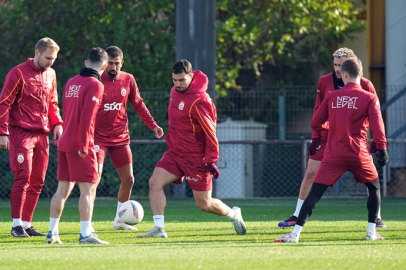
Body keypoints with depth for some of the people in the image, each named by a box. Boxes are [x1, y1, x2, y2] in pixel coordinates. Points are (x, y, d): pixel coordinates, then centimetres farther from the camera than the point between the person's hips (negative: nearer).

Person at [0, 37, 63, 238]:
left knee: (38, 181, 5)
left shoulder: (50, 74, 13)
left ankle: (26, 223, 12)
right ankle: (16, 224, -3)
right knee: (23, 177, -10)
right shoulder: (18, 73, -7)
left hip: (42, 134, 7)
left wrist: (57, 124, 6)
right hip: (21, 132, -7)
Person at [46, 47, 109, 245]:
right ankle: (85, 234, -12)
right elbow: (87, 116, -19)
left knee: (63, 190, 12)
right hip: (80, 145, -8)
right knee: (88, 189, -6)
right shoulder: (95, 85, -10)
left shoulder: (71, 82, 14)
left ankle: (52, 232, 13)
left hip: (64, 144, 8)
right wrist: (84, 146, -18)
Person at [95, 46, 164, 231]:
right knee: (95, 175, -19)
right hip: (98, 137, -5)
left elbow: (138, 105, 13)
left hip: (121, 138, 5)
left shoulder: (128, 80, 2)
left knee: (128, 180, 7)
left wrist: (153, 125, 7)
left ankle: (119, 221, 24)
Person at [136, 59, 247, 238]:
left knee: (204, 204, 1)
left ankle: (234, 214, 30)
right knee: (155, 182, -13)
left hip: (196, 159, -7)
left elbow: (210, 132, -17)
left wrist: (211, 160, -17)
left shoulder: (199, 101, -20)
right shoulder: (175, 92, 5)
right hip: (175, 153, 7)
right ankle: (158, 229, -12)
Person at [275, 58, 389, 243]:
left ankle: (295, 233, -11)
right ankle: (371, 232, 13)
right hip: (359, 154, -1)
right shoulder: (369, 98, -2)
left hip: (334, 154, 1)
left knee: (314, 193, -1)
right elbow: (377, 127, -9)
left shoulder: (331, 97, 5)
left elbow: (315, 123, 12)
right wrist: (381, 149, -2)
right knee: (374, 187, 22)